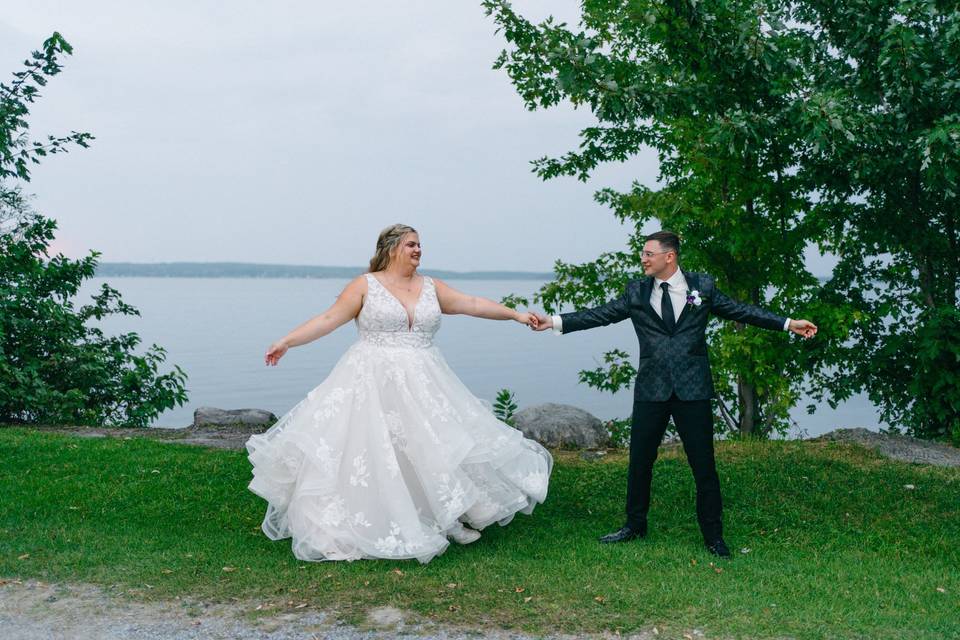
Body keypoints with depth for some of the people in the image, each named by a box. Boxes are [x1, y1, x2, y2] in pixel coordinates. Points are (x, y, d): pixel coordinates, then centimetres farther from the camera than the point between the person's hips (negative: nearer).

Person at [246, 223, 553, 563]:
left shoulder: (431, 287, 10)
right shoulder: (365, 285, 0)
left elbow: (472, 303, 6)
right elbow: (329, 318, -4)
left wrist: (516, 315, -1)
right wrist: (287, 341, -13)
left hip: (422, 385, 4)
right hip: (373, 383, -4)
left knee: (439, 446, 2)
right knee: (370, 453, -3)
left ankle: (451, 519, 17)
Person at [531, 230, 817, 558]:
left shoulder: (703, 286, 3)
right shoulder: (636, 292, 6)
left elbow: (739, 310, 9)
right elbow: (600, 314, 3)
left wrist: (788, 323, 5)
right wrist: (554, 322, -5)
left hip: (692, 389, -2)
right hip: (651, 389, 2)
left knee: (704, 465, 3)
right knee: (639, 461, 10)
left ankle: (713, 536, 18)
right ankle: (635, 525, 29)